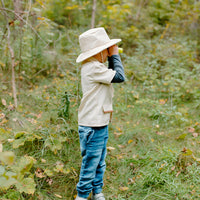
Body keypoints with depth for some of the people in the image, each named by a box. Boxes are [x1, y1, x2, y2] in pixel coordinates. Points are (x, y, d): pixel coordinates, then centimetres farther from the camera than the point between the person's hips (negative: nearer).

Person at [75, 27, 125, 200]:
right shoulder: (93, 68, -20)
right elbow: (120, 77, -20)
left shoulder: (95, 66, 12)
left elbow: (112, 75, 23)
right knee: (90, 163, 2)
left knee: (100, 163, 19)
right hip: (92, 127, -10)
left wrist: (112, 58, 9)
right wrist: (115, 55, -9)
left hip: (101, 124, 10)